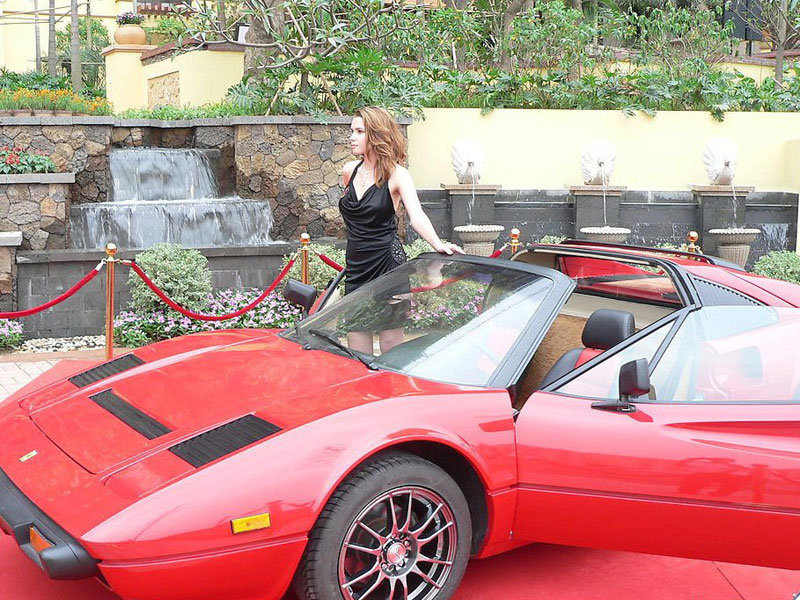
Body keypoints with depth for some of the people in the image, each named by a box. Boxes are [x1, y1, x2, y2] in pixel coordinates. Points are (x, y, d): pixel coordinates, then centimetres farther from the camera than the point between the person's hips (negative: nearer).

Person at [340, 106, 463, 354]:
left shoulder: (396, 175, -7)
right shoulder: (349, 171, 9)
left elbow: (417, 215, -22)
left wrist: (438, 244, -38)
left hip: (387, 263, -5)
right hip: (356, 267, 5)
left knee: (391, 347, -1)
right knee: (357, 350, 7)